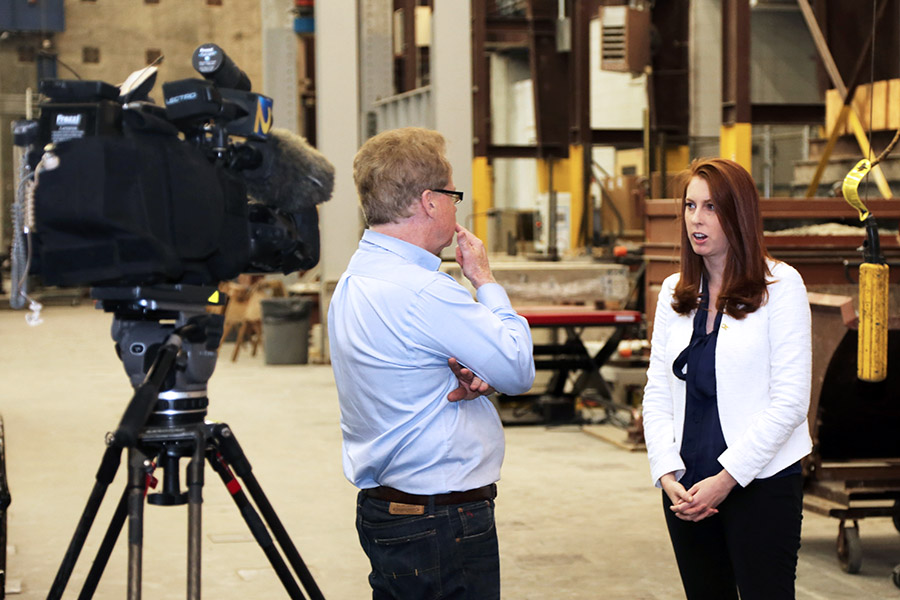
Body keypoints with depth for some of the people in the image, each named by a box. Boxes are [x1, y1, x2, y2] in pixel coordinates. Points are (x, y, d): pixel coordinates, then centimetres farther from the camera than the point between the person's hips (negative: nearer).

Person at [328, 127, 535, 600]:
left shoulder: (354, 280, 10)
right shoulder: (423, 292, -21)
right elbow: (519, 370, -13)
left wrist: (469, 381, -6)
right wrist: (485, 280, -2)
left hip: (381, 506, 10)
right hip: (442, 523, -10)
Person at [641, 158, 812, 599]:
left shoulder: (780, 285, -5)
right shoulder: (675, 292, 10)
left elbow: (789, 401, -10)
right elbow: (656, 394, 9)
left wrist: (726, 478, -13)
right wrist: (667, 474, -5)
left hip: (760, 482, -4)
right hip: (688, 488, 5)